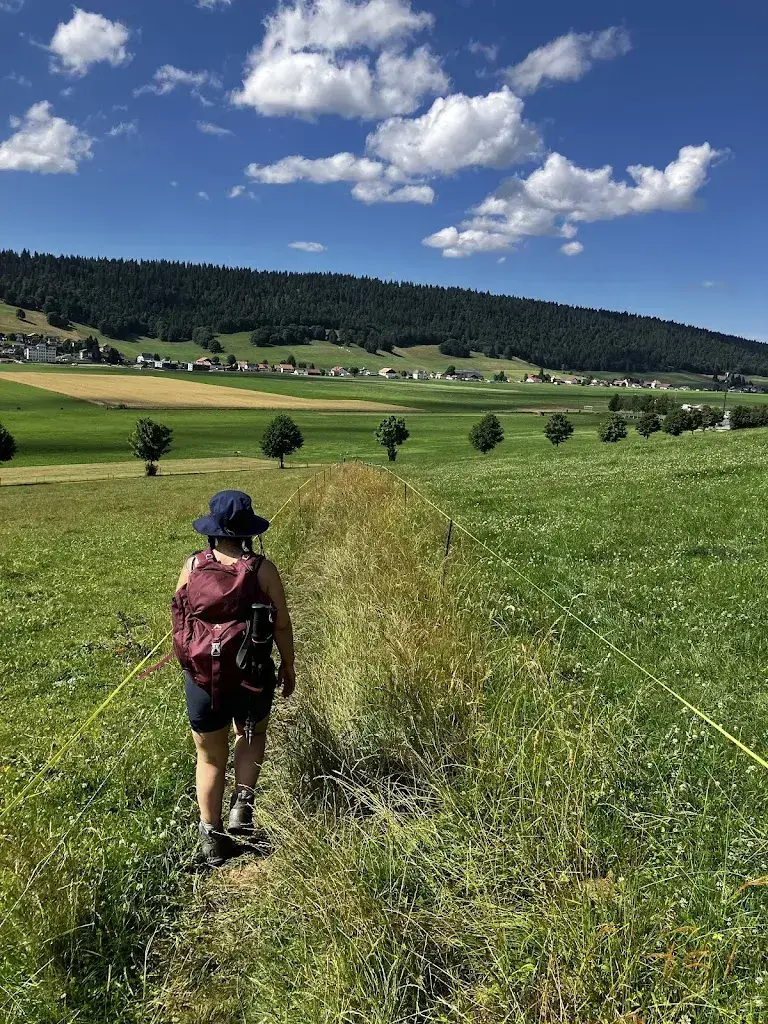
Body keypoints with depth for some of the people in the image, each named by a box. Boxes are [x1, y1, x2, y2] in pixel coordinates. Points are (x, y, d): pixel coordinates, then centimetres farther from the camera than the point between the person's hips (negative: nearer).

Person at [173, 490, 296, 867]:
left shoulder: (192, 566, -7)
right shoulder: (261, 569, -13)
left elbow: (179, 618, 3)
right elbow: (282, 624, -8)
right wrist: (288, 666, 9)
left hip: (201, 677, 1)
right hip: (251, 676, -1)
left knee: (210, 756, 19)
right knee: (251, 734, 29)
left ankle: (211, 838, 27)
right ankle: (242, 802, 14)